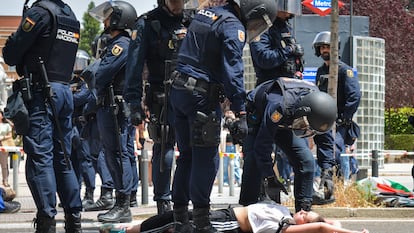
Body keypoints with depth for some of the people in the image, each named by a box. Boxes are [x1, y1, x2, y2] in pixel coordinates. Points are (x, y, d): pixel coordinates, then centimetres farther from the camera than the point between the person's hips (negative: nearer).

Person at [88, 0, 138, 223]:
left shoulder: (122, 44, -12)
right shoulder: (114, 44, 21)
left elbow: (101, 75, -17)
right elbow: (100, 76, 22)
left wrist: (98, 87, 2)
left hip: (116, 109, -11)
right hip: (107, 108, 11)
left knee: (119, 155, -10)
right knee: (113, 155, 12)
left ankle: (123, 207, -12)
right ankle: (120, 204, 16)